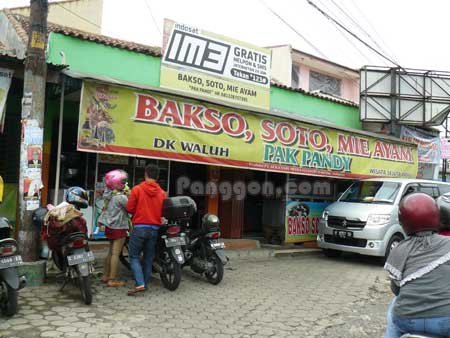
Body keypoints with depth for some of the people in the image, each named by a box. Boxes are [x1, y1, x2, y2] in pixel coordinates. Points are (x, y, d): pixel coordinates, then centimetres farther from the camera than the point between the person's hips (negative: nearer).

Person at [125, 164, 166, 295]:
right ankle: (145, 283, 18)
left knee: (134, 256, 4)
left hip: (139, 227, -3)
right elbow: (163, 213, 5)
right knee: (148, 258, 13)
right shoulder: (162, 193, 1)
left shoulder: (137, 189, -8)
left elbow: (129, 208, -6)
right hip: (154, 229, 4)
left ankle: (140, 283, -10)